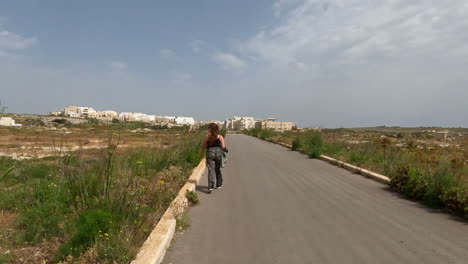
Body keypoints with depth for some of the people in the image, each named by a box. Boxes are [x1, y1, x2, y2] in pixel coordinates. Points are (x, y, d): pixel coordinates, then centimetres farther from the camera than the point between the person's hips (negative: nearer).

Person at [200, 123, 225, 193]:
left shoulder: (207, 137, 0)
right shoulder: (220, 137, 2)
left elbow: (203, 146, 5)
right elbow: (223, 146, -8)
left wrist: (201, 153, 22)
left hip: (210, 153, -2)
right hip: (218, 153, 2)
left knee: (211, 170, -5)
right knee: (218, 169, 19)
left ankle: (210, 187, -19)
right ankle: (218, 185, 33)